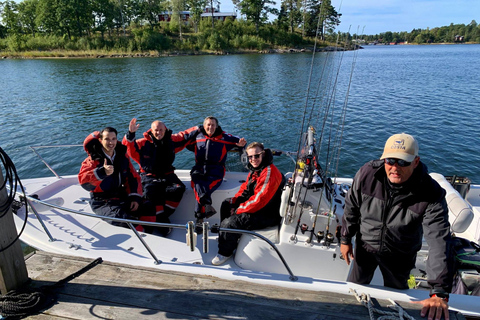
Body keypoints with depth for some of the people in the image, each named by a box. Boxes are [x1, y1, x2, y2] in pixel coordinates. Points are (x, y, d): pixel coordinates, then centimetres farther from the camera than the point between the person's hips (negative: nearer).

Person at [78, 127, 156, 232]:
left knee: (148, 209, -10)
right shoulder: (93, 159, -9)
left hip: (123, 199, 6)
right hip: (102, 203, -5)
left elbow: (133, 177, 10)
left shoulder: (122, 155, 7)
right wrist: (102, 172, -43)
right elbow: (83, 182, -25)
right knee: (123, 219, -32)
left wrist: (135, 197, -2)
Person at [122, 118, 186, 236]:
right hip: (149, 176, -2)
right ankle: (161, 219, -16)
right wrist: (130, 133, -28)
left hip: (167, 175, 3)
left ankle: (164, 216, -14)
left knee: (179, 188, -25)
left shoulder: (171, 140, 5)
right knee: (151, 192, -33)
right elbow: (128, 147, -13)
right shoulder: (143, 143, -4)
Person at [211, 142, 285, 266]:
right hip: (254, 207, 11)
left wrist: (238, 210, -18)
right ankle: (229, 236, 33)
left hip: (267, 215, -11)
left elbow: (258, 200, -29)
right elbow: (245, 189, 13)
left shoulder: (269, 172, -26)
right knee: (226, 204, 19)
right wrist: (234, 203, -3)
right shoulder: (255, 170, 6)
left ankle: (225, 253, 5)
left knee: (228, 223, -21)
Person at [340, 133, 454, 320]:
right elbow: (351, 207, -9)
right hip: (365, 246, 2)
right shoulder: (367, 174, -24)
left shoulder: (431, 195, -29)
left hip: (400, 256, -1)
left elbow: (439, 242, -33)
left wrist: (439, 293, -38)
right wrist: (345, 239, 0)